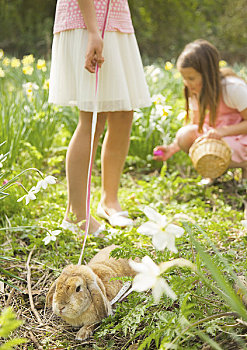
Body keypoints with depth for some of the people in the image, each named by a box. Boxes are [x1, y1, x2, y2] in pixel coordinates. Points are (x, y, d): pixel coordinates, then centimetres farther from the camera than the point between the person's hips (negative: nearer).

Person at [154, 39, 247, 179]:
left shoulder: (232, 88, -24)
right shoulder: (196, 90, -3)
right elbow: (195, 124, 4)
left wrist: (223, 131, -35)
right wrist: (172, 148, -7)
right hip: (218, 132, 6)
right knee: (184, 136, -20)